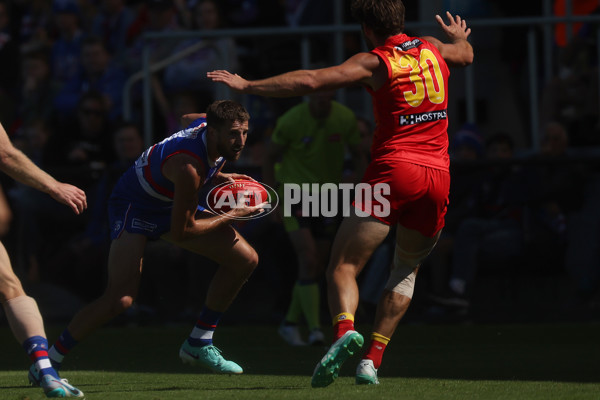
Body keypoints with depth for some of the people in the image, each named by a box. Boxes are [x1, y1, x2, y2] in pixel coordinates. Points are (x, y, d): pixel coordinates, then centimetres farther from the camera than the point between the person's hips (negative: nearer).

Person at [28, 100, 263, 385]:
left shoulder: (211, 121, -14)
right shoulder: (188, 167, -38)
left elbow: (188, 119, 14)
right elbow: (181, 231, -28)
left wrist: (216, 176, 5)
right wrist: (232, 216, -17)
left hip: (171, 201, 9)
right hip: (134, 207, -9)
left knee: (245, 260, -1)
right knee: (120, 299, -25)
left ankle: (198, 345, 11)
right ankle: (48, 361, -8)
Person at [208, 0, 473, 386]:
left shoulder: (374, 62, -2)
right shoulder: (432, 49, 13)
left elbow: (310, 80, -12)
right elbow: (466, 54, 37)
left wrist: (248, 85, -6)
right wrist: (460, 36, 61)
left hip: (393, 169, -5)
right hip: (438, 178, 5)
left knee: (343, 265, -2)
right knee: (408, 268, 20)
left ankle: (345, 329, -32)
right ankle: (372, 359, 8)